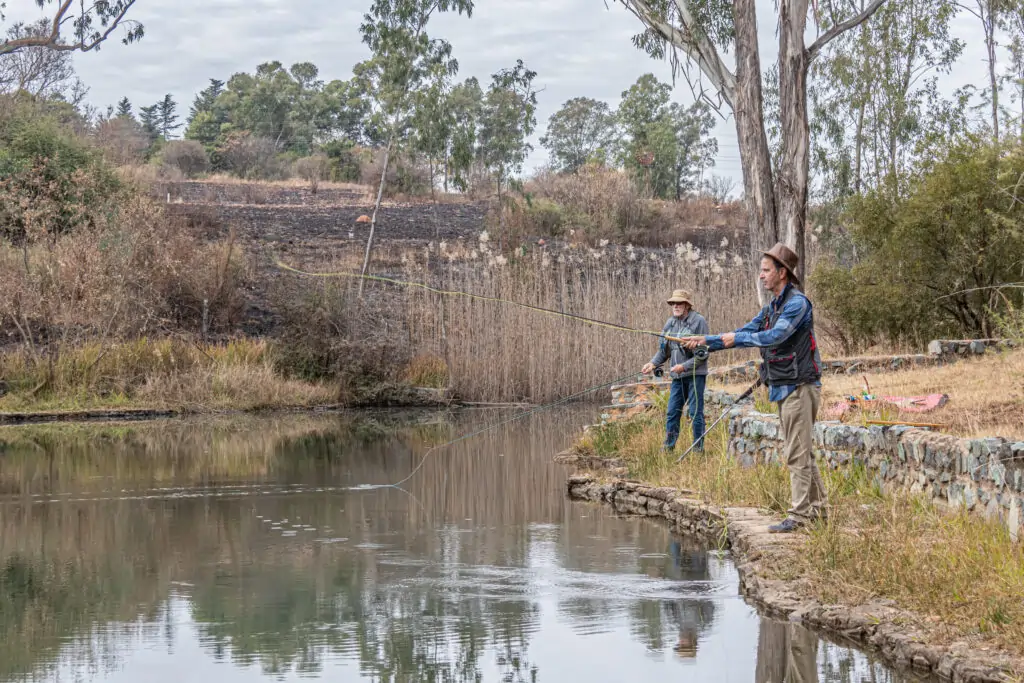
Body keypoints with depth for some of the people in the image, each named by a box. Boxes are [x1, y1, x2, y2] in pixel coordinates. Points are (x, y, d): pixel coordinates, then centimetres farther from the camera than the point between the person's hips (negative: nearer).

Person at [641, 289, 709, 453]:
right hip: (677, 376, 6)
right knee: (672, 412, 6)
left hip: (695, 374, -6)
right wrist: (653, 363, 0)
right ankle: (668, 446, 12)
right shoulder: (670, 323, 10)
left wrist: (684, 366, -19)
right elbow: (664, 350, 17)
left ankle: (698, 447, 5)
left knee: (696, 412, -3)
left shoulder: (699, 321, -9)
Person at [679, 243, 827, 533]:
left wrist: (737, 338, -15)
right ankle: (818, 507, 20)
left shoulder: (797, 302, -14)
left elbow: (775, 335, -25)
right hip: (784, 388, 10)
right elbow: (746, 332, 19)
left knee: (797, 453, -9)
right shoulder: (773, 306, 16)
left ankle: (799, 515, -8)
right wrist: (706, 341, 10)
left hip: (799, 387, -10)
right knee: (799, 452, 14)